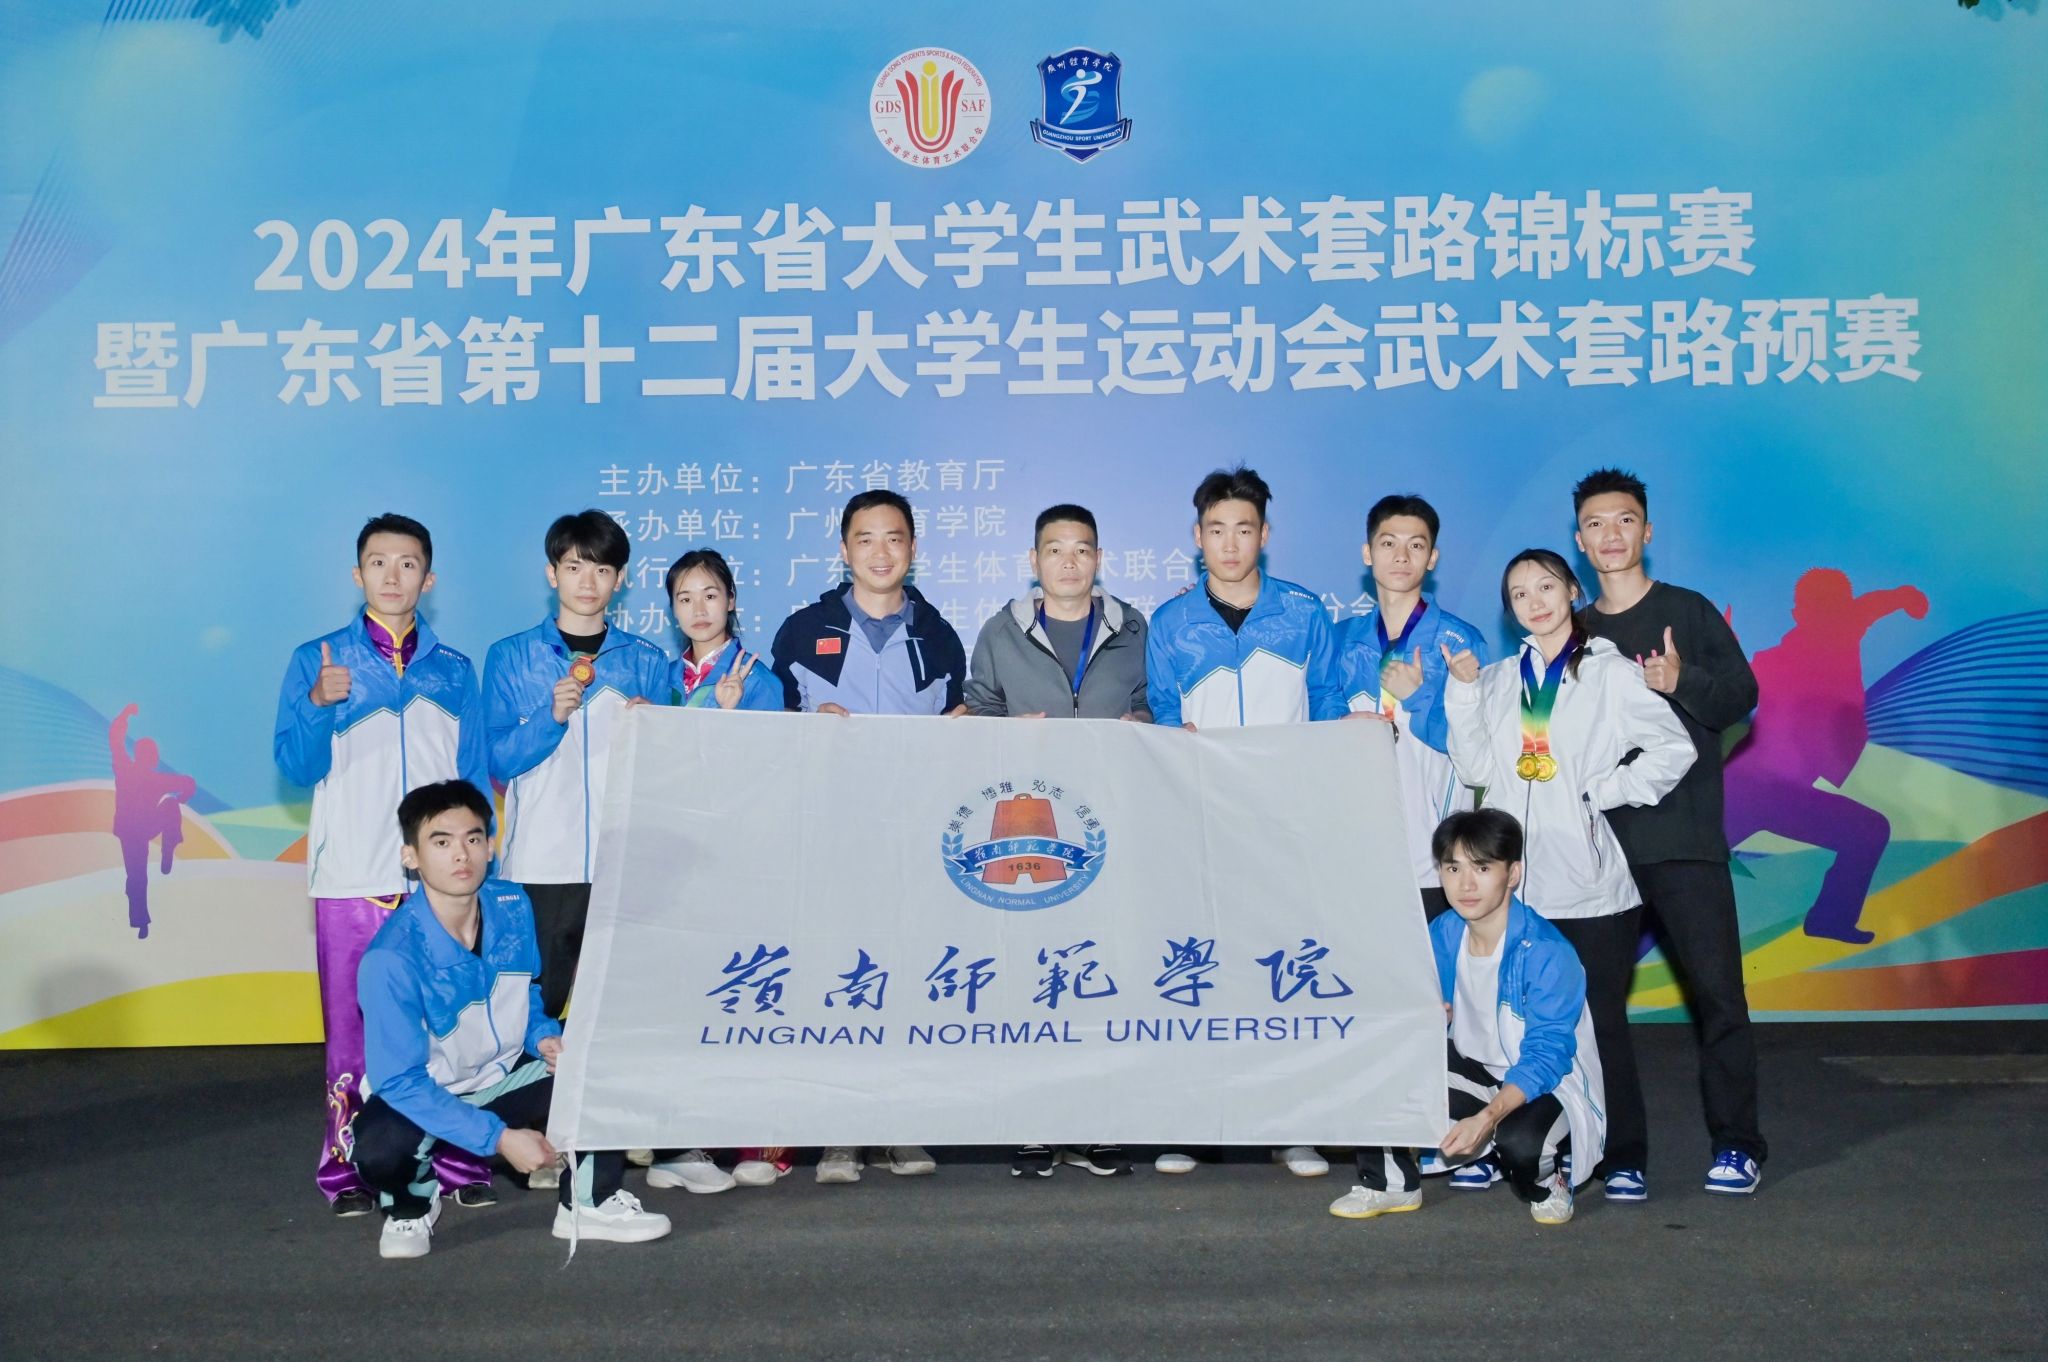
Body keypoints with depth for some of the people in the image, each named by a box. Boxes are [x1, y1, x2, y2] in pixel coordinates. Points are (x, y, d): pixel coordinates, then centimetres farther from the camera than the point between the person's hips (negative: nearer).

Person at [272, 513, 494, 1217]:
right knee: (353, 1026, 3)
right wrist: (319, 705, -18)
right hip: (351, 880, -1)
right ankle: (349, 1165, 14)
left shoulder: (454, 672, 11)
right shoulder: (317, 660, 6)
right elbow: (298, 766, -1)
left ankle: (457, 1158, 8)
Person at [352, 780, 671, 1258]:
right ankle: (411, 1204, 2)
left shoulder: (512, 907, -10)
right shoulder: (391, 958, -28)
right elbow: (400, 1081, -26)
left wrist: (545, 1036, -13)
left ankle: (590, 1203, 6)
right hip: (423, 1094, -4)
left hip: (507, 1076, 5)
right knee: (379, 1147, -36)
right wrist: (499, 1138, -29)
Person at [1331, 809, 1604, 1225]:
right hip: (1478, 1074, 6)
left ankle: (1549, 1180, 1)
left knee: (1518, 1141, -38)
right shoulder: (1442, 934, -6)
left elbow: (1545, 1058, -28)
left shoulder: (1547, 953, -25)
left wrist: (1487, 1118, -42)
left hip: (1547, 1088, -6)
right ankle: (1390, 1182, 3)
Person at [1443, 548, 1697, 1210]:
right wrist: (1464, 689, -3)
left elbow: (1675, 747, -4)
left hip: (1589, 881, -3)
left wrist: (1605, 792, -8)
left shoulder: (1611, 673, 3)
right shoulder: (1499, 679, 14)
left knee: (1601, 1019, 0)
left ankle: (1622, 1152, 10)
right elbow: (1476, 768, 4)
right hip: (1516, 881, 3)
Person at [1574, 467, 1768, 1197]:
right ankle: (1621, 1155, 8)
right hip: (1598, 838, 3)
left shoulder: (1688, 611, 6)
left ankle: (1736, 1144, 9)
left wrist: (1682, 683, -19)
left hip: (1684, 835, -3)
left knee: (1716, 988, -5)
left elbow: (1743, 693, -3)